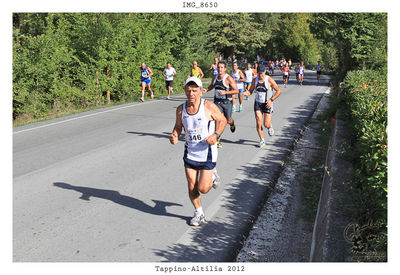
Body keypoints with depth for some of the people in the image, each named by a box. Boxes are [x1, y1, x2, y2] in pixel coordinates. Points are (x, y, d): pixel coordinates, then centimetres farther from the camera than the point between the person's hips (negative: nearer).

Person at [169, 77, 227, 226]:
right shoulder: (181, 109, -3)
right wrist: (174, 136, -10)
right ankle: (199, 214, 29)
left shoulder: (209, 106, -14)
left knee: (203, 189, -3)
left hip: (207, 154, -3)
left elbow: (222, 120, -1)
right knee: (192, 187, 7)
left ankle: (212, 176, 31)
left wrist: (216, 135, -18)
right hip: (189, 153, 4)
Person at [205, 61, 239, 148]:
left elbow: (236, 91, -17)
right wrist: (206, 90, 4)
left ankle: (232, 123, 50)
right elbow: (212, 86, 25)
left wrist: (225, 92, -26)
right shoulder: (215, 77, 3)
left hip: (227, 102, -3)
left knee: (228, 120, 9)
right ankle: (218, 140, -6)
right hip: (217, 101, 3)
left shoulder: (228, 78, -14)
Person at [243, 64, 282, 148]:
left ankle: (270, 127, 35)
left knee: (266, 124, -4)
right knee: (258, 123, -7)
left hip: (267, 104, -3)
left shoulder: (269, 80, -13)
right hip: (257, 103, 3)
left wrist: (271, 100, -17)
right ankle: (262, 140, 8)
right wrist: (247, 93, -13)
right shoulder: (255, 80, 0)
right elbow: (251, 90, 12)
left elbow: (279, 91, -8)